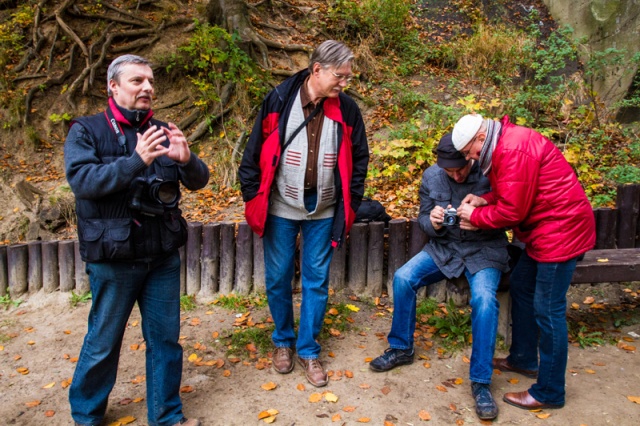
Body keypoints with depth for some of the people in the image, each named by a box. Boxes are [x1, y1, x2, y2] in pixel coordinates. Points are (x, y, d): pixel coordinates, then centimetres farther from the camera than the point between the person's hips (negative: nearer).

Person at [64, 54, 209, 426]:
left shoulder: (162, 131, 6)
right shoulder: (86, 131, -4)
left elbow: (199, 180, -1)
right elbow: (82, 180, -20)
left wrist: (187, 160, -24)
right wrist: (137, 161, -32)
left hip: (164, 257, 4)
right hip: (113, 260, -3)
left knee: (166, 339, 12)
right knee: (103, 343, 12)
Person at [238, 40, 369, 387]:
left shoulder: (347, 109, -3)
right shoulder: (279, 101, -8)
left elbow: (359, 159, 7)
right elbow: (254, 154, -3)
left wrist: (350, 204, 4)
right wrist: (253, 198, -3)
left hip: (323, 213, 1)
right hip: (280, 211, -1)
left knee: (317, 281, 8)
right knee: (278, 278, 9)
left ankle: (308, 349, 25)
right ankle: (283, 341, 33)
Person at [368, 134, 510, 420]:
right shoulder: (431, 176, -5)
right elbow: (422, 218, 4)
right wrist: (433, 222, -20)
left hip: (484, 251, -3)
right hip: (443, 248, 4)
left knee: (484, 298, -30)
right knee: (403, 278, -17)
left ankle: (481, 381, -13)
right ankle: (401, 348, 6)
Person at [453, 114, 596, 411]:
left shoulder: (514, 150, -23)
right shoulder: (504, 144, 10)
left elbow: (512, 211, -22)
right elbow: (512, 193, 18)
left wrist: (475, 216, -7)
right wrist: (485, 200, 2)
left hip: (561, 230, -11)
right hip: (543, 229, 11)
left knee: (547, 311, -3)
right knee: (520, 286, 20)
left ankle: (549, 393, 12)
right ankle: (523, 359, 36)